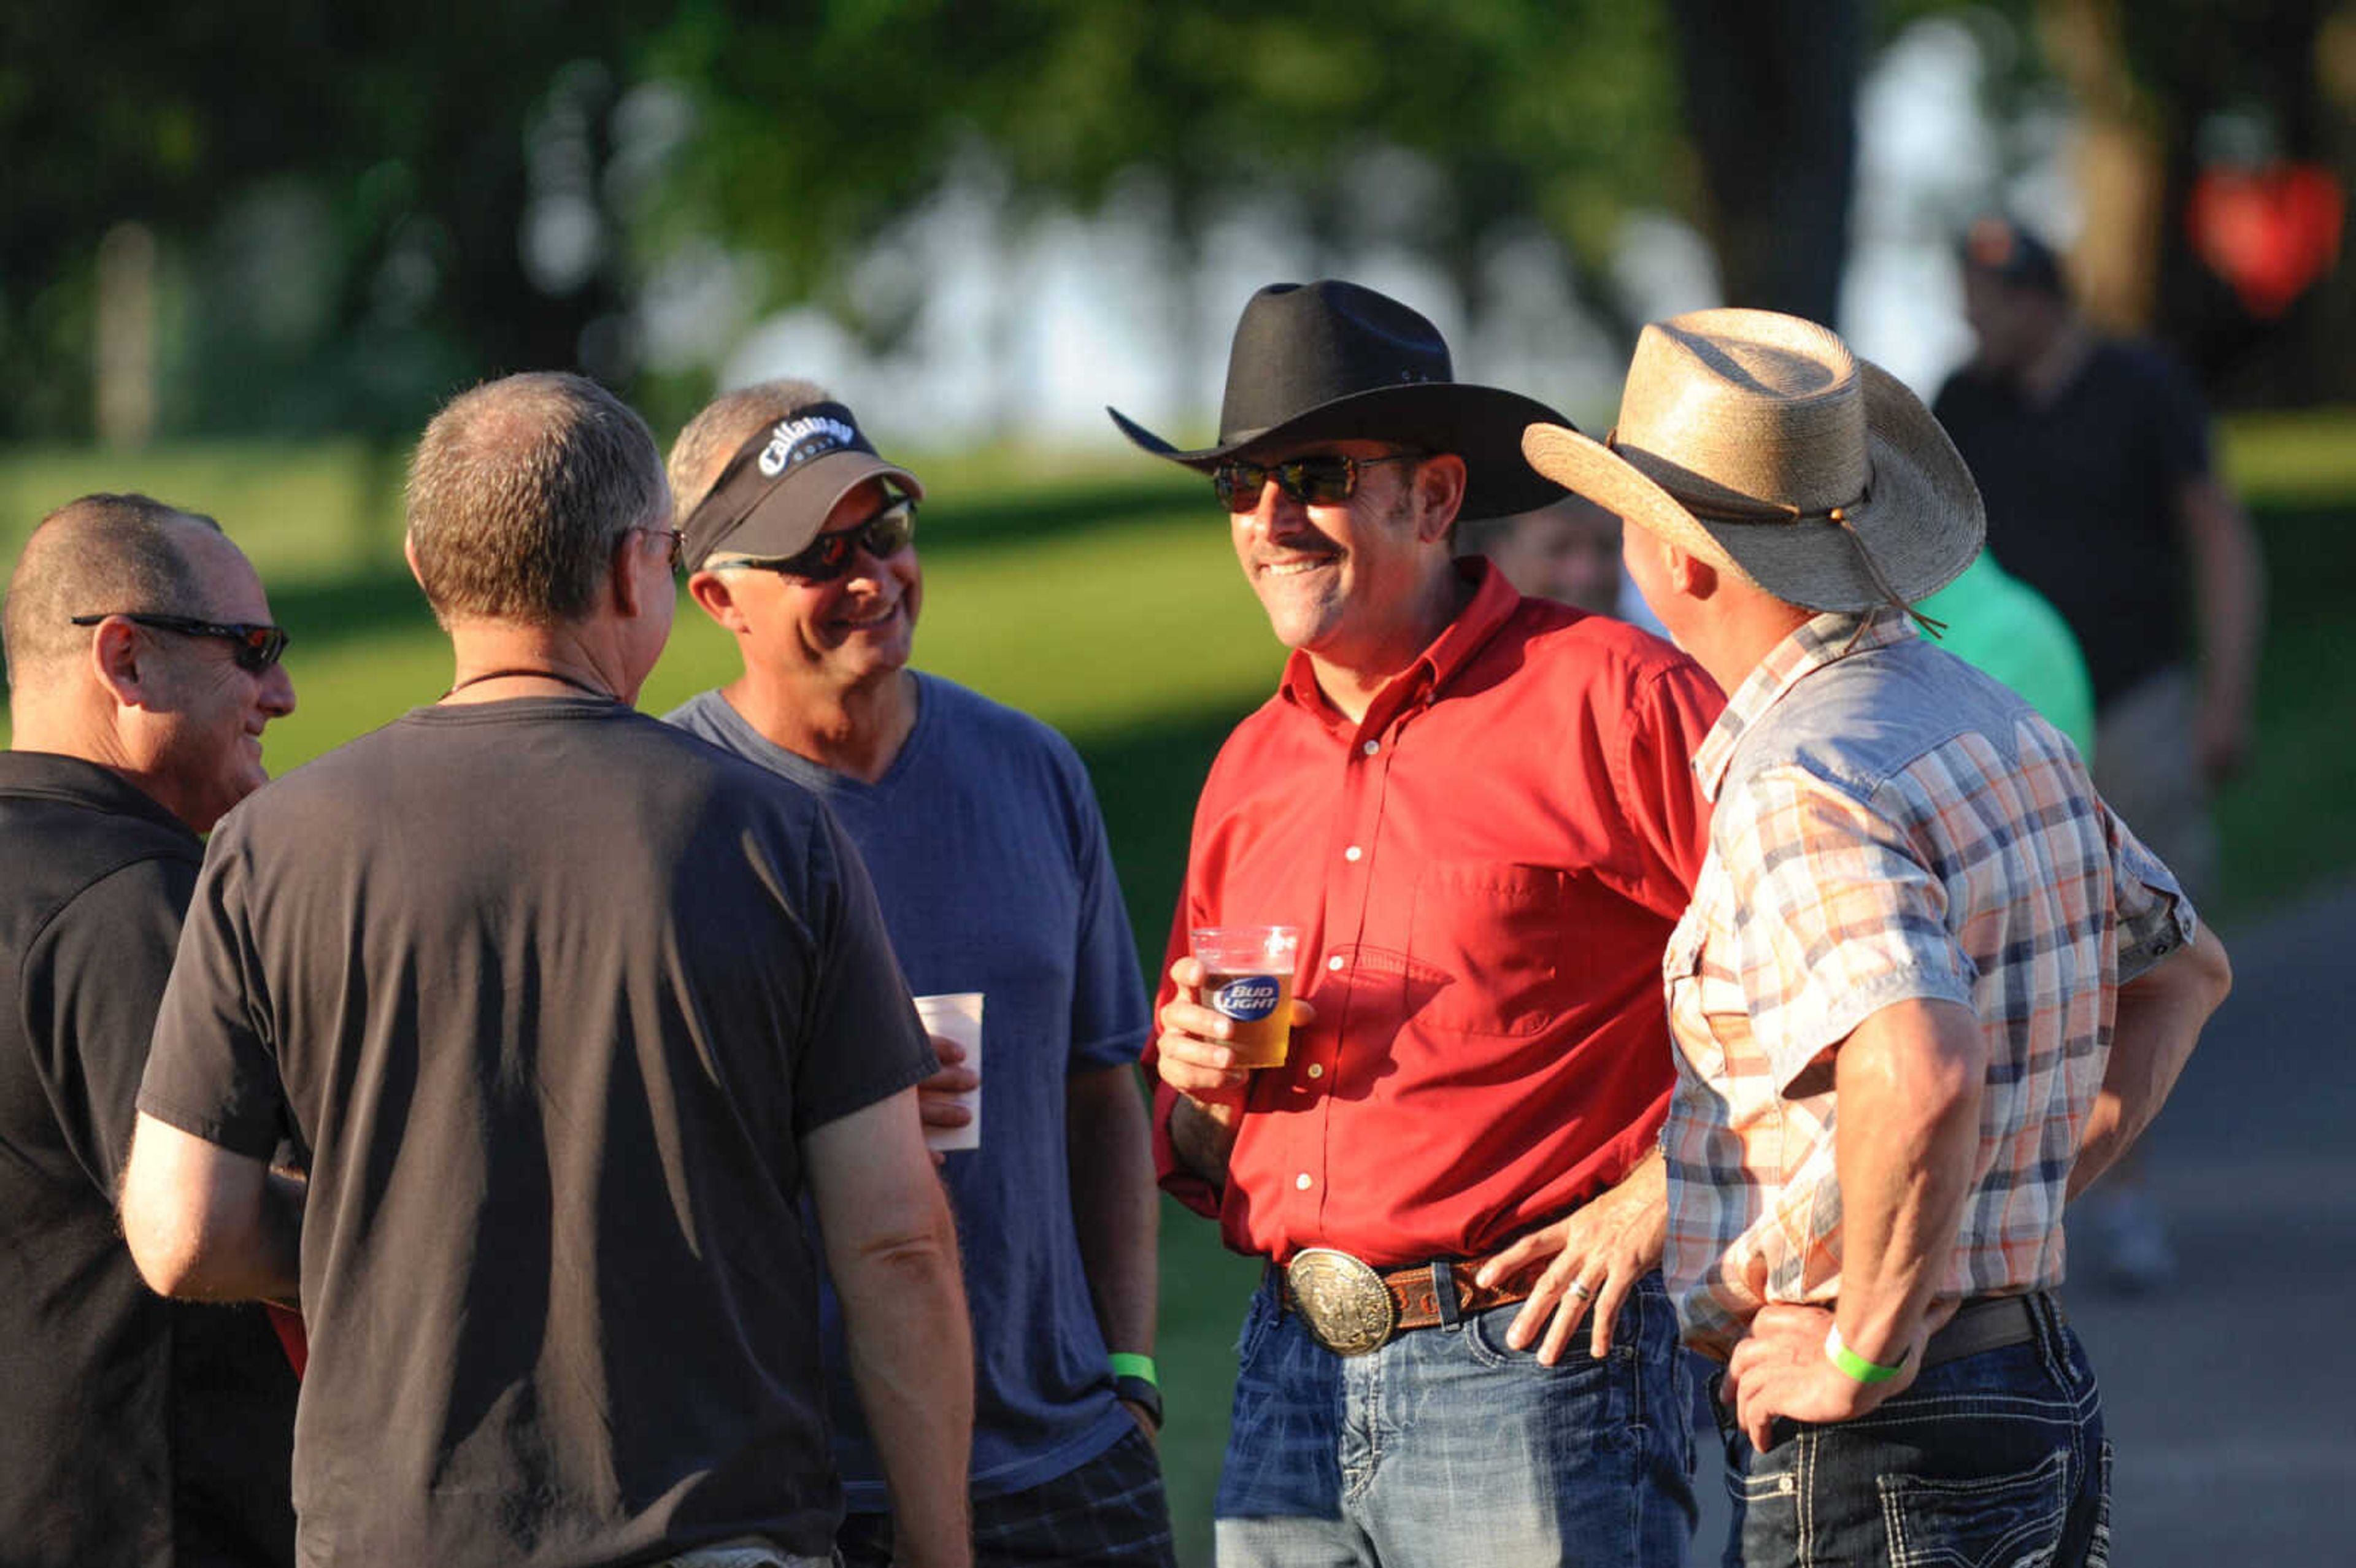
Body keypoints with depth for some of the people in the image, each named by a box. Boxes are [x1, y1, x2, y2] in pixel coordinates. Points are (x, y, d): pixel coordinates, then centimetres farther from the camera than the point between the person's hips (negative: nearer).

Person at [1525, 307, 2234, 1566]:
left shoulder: (1800, 795, -19)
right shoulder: (1996, 727, 11)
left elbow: (1920, 1080, -36)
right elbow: (2183, 970, 27)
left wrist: (1864, 1351, -23)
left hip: (1873, 1456, -9)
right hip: (2040, 1401, 9)